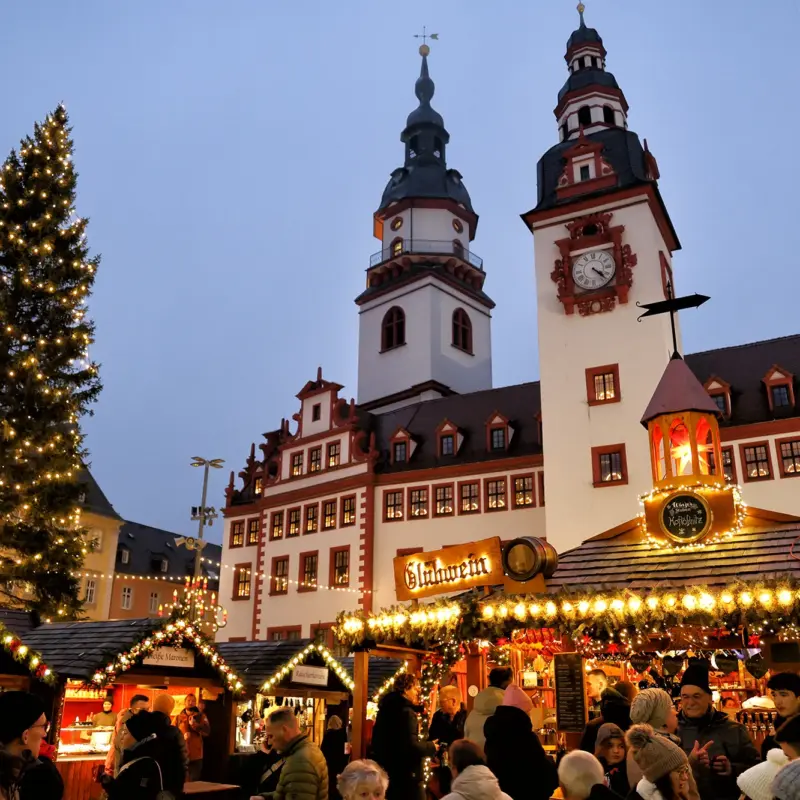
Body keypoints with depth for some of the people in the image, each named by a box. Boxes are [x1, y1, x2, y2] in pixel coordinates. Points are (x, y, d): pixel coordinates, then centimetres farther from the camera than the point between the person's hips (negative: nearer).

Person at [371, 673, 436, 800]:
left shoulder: (385, 709, 11)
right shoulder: (406, 712, -16)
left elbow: (376, 743, 17)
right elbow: (410, 746, -24)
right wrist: (431, 747, -9)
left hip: (387, 773, 9)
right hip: (406, 775, -9)